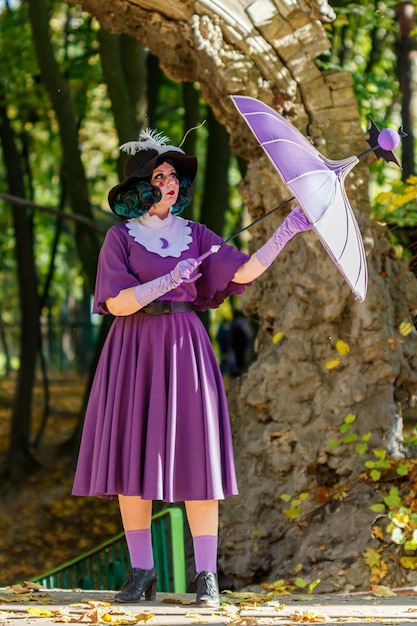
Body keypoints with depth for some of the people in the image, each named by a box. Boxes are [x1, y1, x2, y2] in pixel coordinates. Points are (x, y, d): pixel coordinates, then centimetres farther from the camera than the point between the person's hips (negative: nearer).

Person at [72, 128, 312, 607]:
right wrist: (168, 281, -18)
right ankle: (142, 571, 7)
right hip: (134, 352, -1)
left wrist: (285, 233, -10)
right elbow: (117, 302, -7)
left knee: (193, 454, -5)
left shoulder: (195, 235, 11)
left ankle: (206, 574, -3)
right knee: (133, 456, -2)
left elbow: (244, 272, 0)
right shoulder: (121, 236, 4)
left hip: (184, 349, 1)